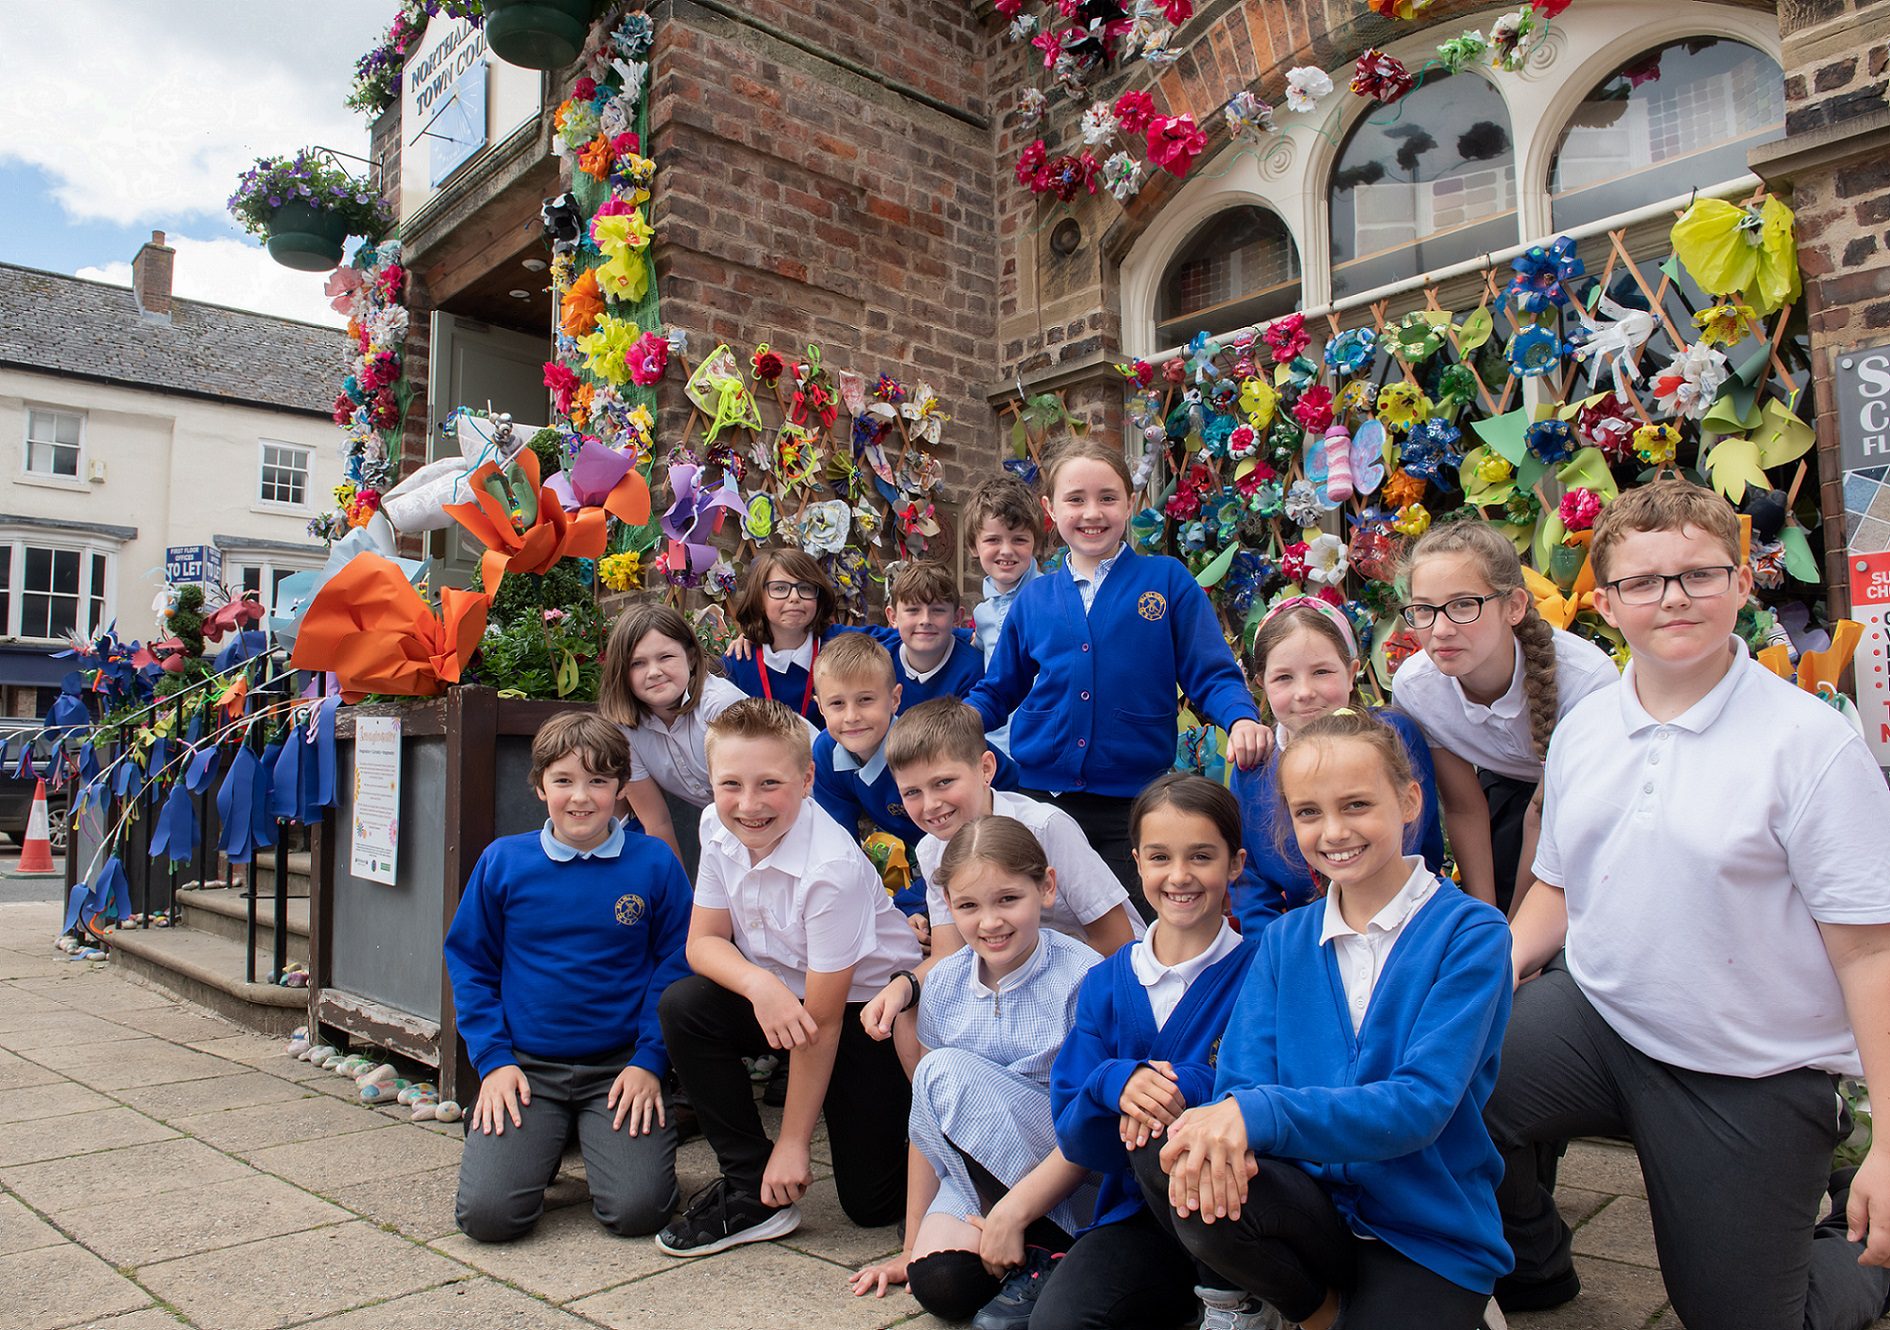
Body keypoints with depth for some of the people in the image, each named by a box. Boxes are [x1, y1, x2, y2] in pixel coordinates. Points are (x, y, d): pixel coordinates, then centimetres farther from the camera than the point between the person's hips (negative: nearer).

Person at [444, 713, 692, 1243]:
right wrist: (493, 1059, -2)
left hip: (621, 1066, -1)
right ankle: (540, 1143, 19)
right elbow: (469, 964, 7)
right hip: (526, 1066, 1)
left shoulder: (654, 863, -3)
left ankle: (601, 1138, 18)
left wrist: (649, 1060, -8)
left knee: (637, 1210, -16)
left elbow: (677, 963, 0)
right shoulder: (502, 861, 0)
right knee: (487, 1214, -14)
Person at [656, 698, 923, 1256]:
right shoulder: (719, 829, -11)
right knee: (682, 1005, -20)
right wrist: (760, 984, -30)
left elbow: (822, 1020, -25)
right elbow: (703, 941, -6)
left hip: (866, 1006, -6)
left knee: (872, 1203, -9)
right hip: (782, 997, 6)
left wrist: (792, 1144, -17)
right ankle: (750, 1189, -5)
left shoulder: (833, 870, -31)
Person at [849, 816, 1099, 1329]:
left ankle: (1043, 1252, -13)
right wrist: (912, 1244, 5)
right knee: (938, 1285, -26)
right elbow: (927, 1117, 4)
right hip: (978, 1169, 4)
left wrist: (1013, 1211, -23)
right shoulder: (945, 983, -2)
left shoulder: (1082, 979, -16)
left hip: (1070, 1173, -3)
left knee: (948, 1072, -24)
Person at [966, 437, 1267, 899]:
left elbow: (1211, 675, 0)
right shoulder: (1033, 599, 8)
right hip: (1042, 798, 3)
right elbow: (996, 694, 15)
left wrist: (1241, 719, -21)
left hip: (1135, 806, -2)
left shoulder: (1168, 579, 1)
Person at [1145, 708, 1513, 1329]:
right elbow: (1239, 1081, -4)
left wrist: (1259, 1112, -32)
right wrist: (1221, 1128, -30)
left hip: (1434, 1234, -3)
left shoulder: (1470, 932, -8)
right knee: (1162, 1155, -25)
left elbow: (1422, 1102, -18)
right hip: (1312, 1204, 4)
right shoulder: (1283, 942, 5)